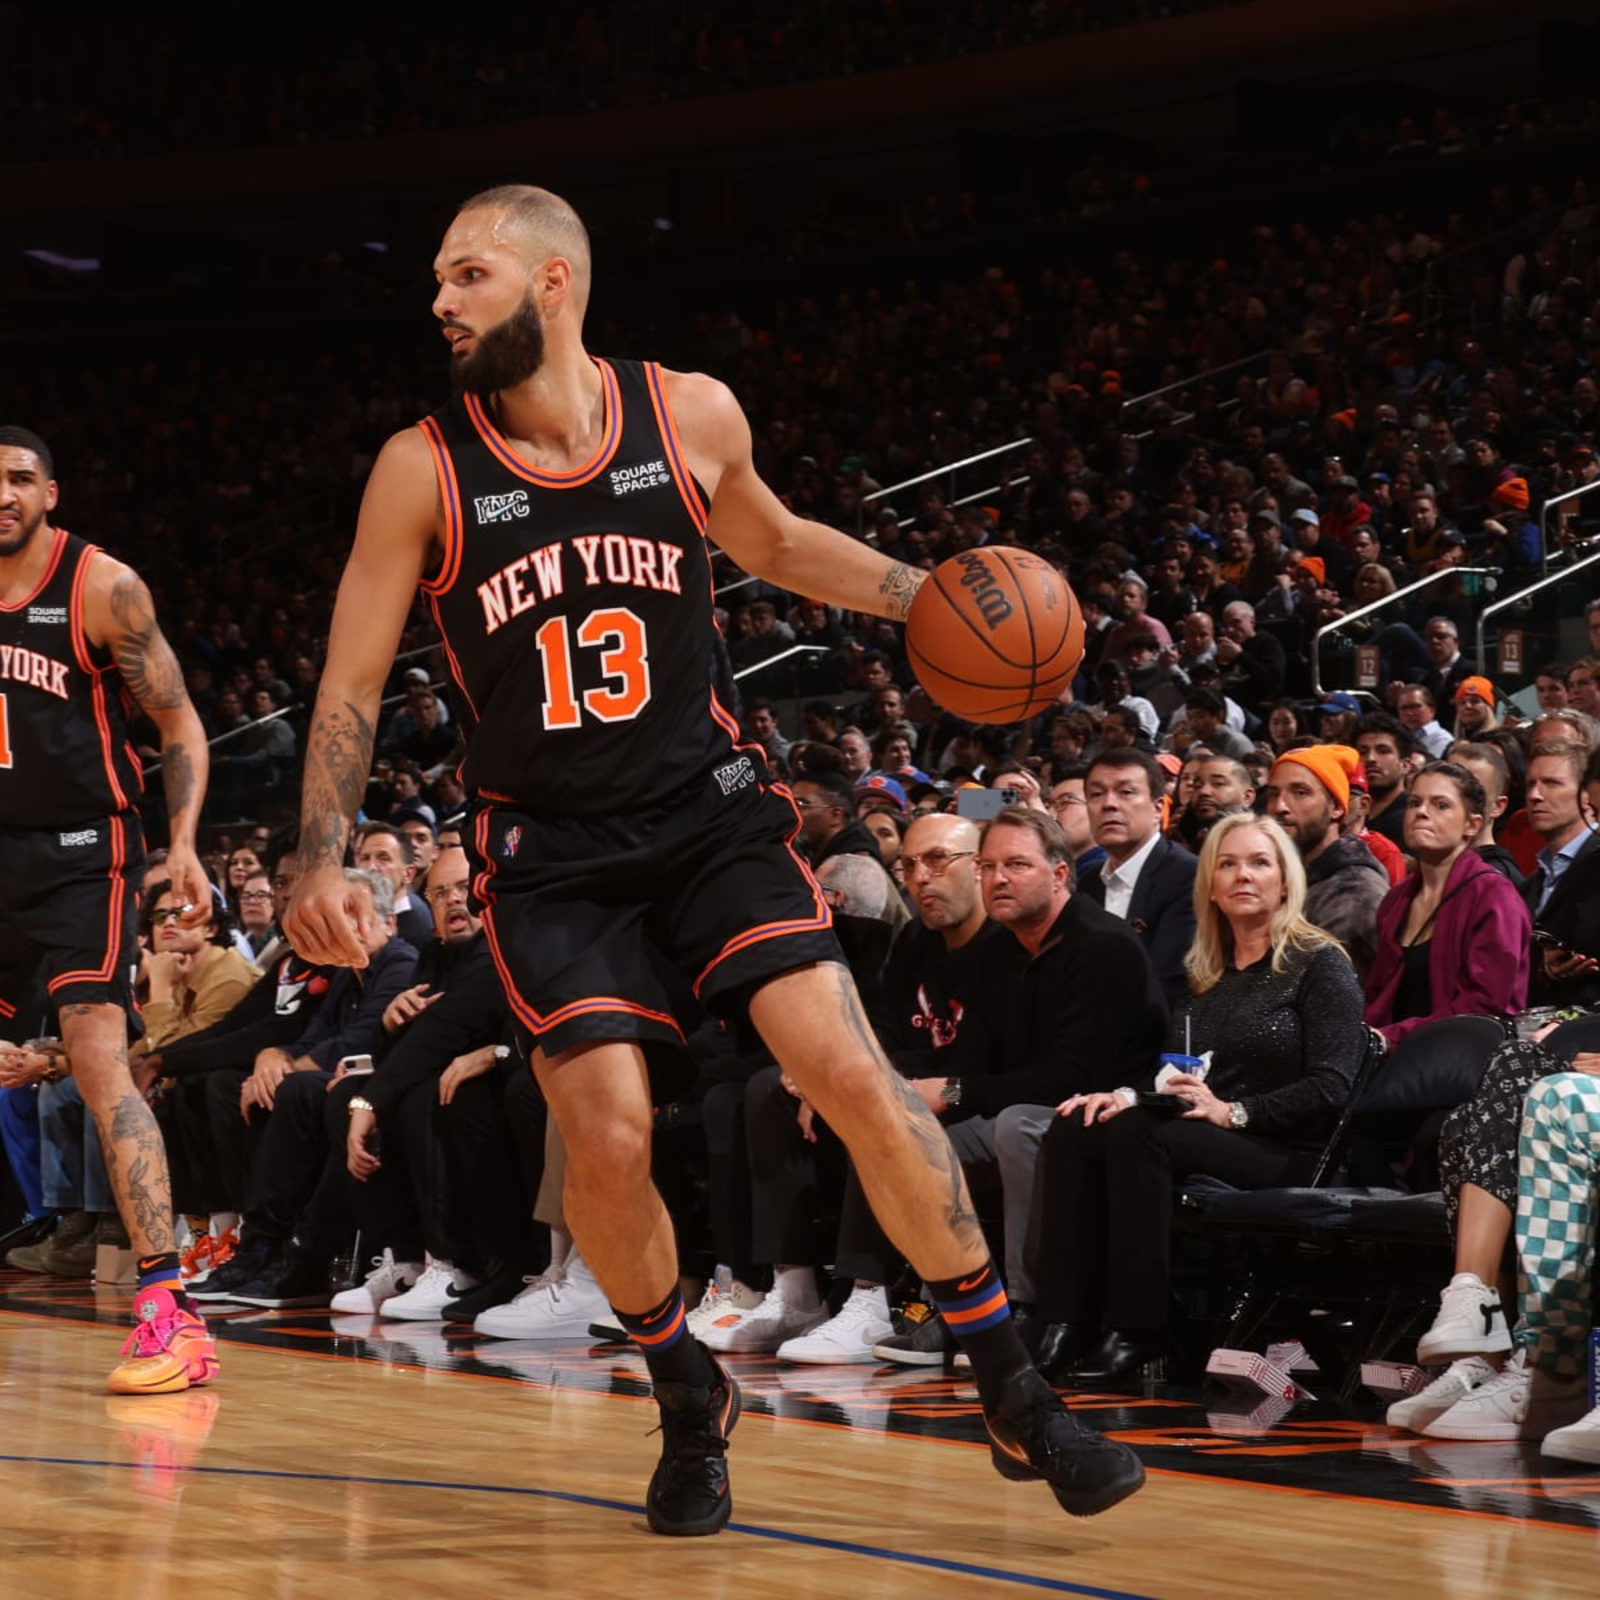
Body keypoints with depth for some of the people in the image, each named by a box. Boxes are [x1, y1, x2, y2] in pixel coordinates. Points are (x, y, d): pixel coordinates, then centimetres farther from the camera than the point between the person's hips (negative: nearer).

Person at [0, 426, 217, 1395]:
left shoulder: (103, 588, -8)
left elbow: (177, 718, -3)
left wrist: (183, 842, -14)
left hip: (82, 853, -6)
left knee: (99, 1061, -19)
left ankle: (170, 1309, -24)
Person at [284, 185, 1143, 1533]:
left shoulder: (692, 416, -4)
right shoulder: (422, 470, -8)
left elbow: (772, 542, 18)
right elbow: (353, 686, -2)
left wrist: (923, 594, 4)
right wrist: (322, 865, -13)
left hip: (709, 807, 1)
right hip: (549, 849, 0)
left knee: (852, 1074, -13)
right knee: (606, 1136, -14)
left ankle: (1015, 1396, -2)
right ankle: (690, 1401, 15)